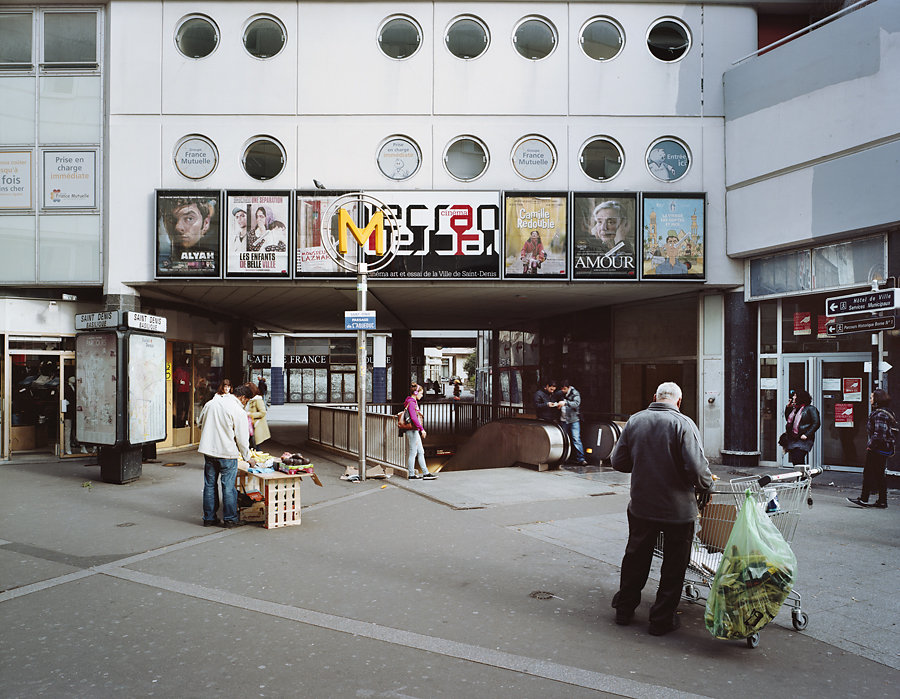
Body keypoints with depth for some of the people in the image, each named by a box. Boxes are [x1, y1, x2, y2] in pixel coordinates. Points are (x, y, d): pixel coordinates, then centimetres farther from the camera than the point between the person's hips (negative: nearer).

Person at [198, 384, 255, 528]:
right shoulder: (239, 412, -12)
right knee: (228, 486, 4)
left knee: (209, 485, 13)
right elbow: (242, 438, -8)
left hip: (207, 451, 6)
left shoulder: (211, 403, 7)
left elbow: (200, 423, 19)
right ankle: (230, 519, 11)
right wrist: (247, 458, 5)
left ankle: (209, 518, 21)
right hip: (227, 453, -6)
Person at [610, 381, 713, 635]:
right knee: (673, 566, 11)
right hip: (678, 509, -4)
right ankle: (662, 619, 19)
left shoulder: (634, 421, -1)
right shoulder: (683, 424, -14)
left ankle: (624, 609, 31)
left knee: (635, 557, 20)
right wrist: (706, 486, 0)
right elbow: (696, 467, -20)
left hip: (641, 506, 4)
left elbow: (618, 461, 2)